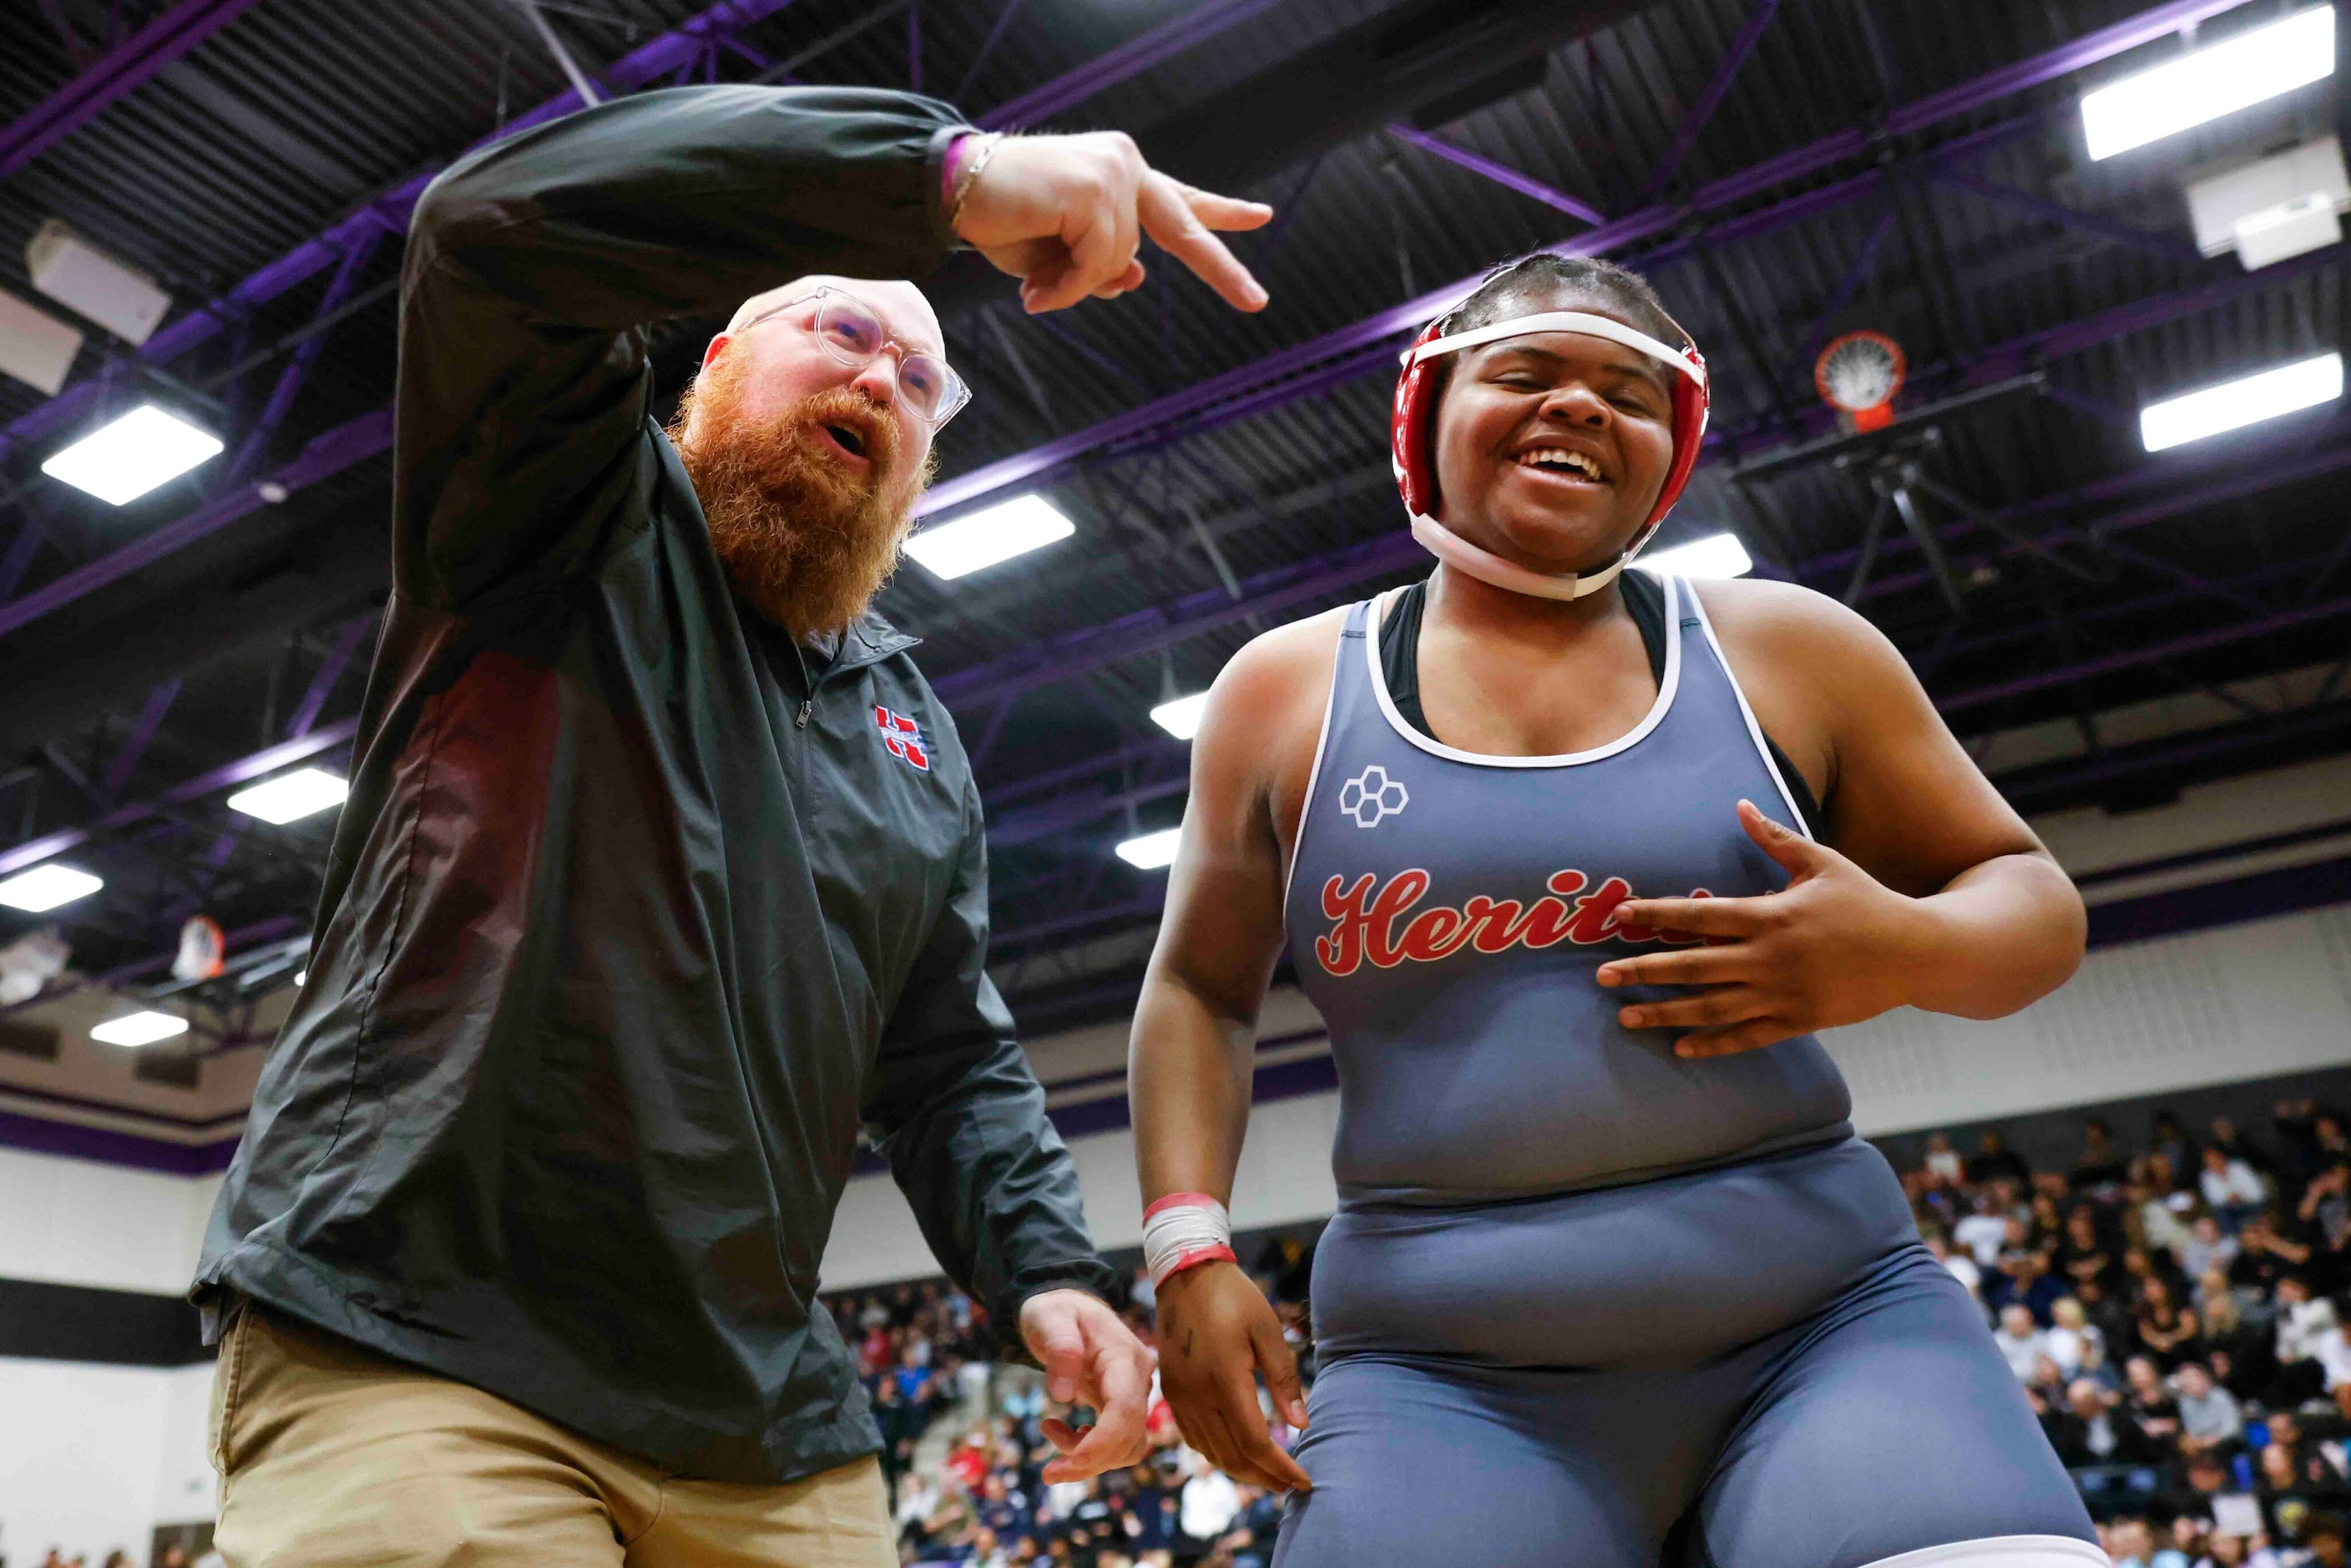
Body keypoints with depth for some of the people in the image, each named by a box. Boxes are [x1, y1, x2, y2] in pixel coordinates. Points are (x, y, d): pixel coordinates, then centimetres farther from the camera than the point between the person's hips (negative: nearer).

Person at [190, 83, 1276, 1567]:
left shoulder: (917, 735, 17)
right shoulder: (569, 508, 2)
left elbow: (954, 1067, 17)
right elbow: (498, 225, -19)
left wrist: (1047, 1267, -1)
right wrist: (955, 173, -25)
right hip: (412, 1353, -5)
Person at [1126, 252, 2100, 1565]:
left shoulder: (1788, 649, 5)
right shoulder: (1284, 690, 6)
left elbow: (2033, 898, 12)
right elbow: (1199, 989, 13)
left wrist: (1910, 951, -11)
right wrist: (1191, 1248, 1)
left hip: (1834, 1322, 1)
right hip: (1446, 1385, 0)